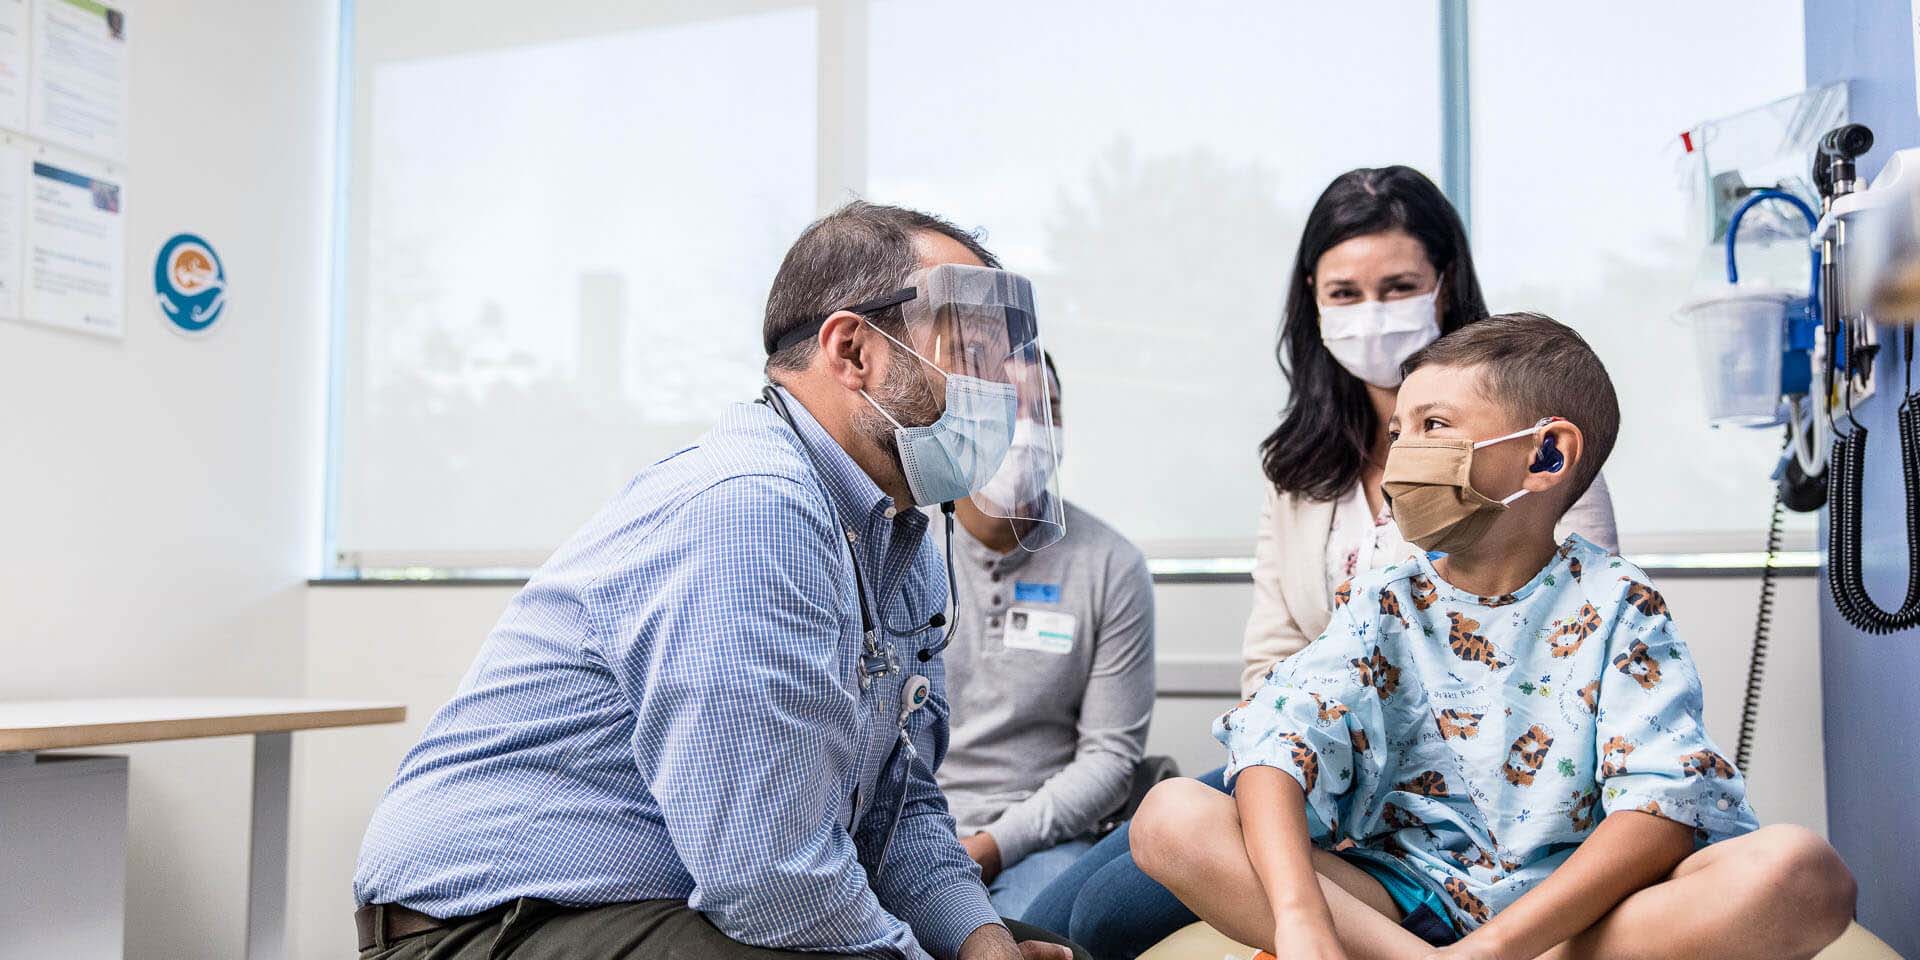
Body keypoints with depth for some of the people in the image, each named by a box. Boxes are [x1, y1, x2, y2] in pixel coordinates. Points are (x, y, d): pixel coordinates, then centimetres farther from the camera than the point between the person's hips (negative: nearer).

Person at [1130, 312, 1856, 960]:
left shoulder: (1615, 604, 1)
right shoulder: (1384, 602, 4)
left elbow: (1663, 802, -13)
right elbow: (1277, 746, -13)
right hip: (1401, 897, 1)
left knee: (1801, 871, -28)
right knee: (1171, 817, -20)